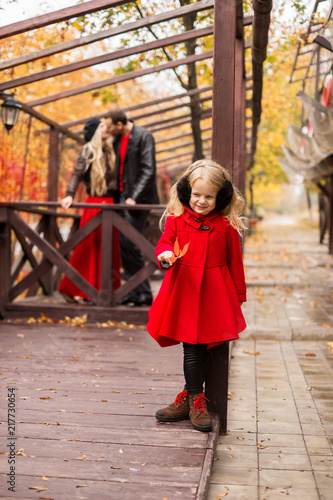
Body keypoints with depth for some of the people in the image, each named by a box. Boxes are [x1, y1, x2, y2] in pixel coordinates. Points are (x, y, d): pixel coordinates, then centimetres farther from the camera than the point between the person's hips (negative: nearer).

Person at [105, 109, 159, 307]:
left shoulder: (144, 136, -10)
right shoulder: (117, 139, 13)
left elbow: (149, 170, -16)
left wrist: (135, 197, -21)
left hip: (138, 199, -8)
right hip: (122, 196, 8)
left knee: (130, 244, -11)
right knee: (124, 244, 7)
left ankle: (144, 294, 0)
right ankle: (133, 291, 15)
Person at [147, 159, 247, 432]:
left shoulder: (226, 225, 2)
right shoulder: (176, 219, 3)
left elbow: (234, 261, 7)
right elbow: (165, 242, 5)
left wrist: (239, 294, 9)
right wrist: (166, 255, -20)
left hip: (215, 293, 0)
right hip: (184, 290, 0)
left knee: (204, 347, 4)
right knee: (192, 348, 3)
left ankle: (191, 398, 19)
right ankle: (195, 400, 16)